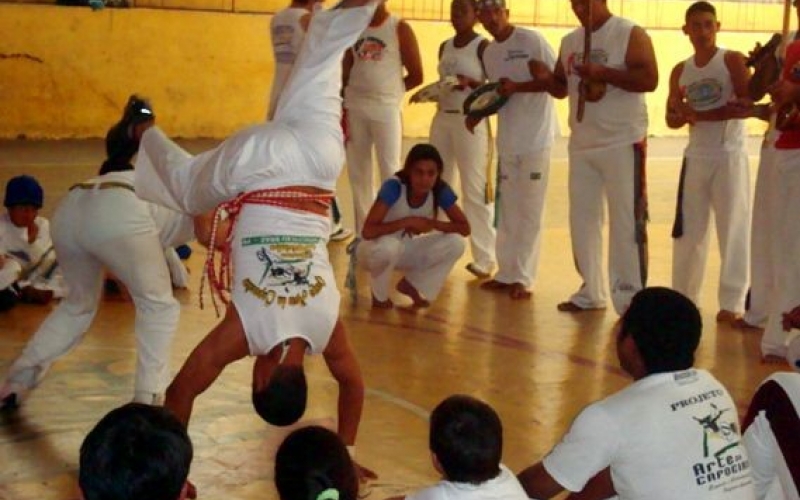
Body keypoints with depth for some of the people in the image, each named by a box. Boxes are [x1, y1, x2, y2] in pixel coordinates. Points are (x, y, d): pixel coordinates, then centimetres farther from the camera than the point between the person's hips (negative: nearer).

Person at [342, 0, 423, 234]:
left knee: (390, 172, -5)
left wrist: (388, 91, 3)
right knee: (357, 174, 7)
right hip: (354, 108, 5)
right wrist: (340, 110, 4)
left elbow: (416, 76, -2)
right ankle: (362, 235, 16)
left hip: (385, 109, -4)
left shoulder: (400, 29, -2)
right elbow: (345, 73, 11)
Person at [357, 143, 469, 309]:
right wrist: (407, 221, -34)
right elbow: (367, 231, -36)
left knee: (456, 243, -17)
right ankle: (379, 295, -7)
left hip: (406, 249, 5)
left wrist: (430, 223, -26)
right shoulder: (394, 187, -29)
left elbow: (465, 228, -13)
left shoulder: (440, 190, -16)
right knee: (388, 246, -40)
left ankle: (411, 284, 5)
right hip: (376, 249, -4)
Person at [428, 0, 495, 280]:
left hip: (471, 121, -7)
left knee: (475, 189, -6)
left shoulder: (483, 46, -6)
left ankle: (484, 259, -2)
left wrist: (470, 82, -24)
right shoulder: (445, 46, 13)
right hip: (442, 118, 7)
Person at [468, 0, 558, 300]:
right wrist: (478, 113, 0)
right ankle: (506, 273, 19)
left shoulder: (532, 40, -10)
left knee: (529, 211, -2)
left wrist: (517, 86, -19)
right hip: (507, 139, 7)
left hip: (536, 138, -7)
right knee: (507, 210, 11)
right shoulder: (489, 53, 11)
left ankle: (523, 278, 4)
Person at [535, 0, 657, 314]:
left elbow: (649, 80, -18)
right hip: (581, 144, 7)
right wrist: (546, 79, -6)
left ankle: (631, 299, 0)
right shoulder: (569, 41, 12)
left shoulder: (630, 34, -8)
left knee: (626, 221, -5)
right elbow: (562, 88, 17)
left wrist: (602, 72, -24)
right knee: (582, 219, 11)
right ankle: (591, 292, 21)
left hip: (622, 142, -7)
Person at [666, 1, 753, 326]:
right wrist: (682, 113, -11)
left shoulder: (733, 61, -5)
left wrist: (700, 115, -18)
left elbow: (748, 107, -16)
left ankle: (732, 303, -2)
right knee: (688, 230, 8)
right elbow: (672, 120, 13)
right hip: (695, 156, 5)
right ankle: (683, 297, 19)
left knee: (732, 229, -5)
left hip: (729, 155, -5)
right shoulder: (680, 71, 10)